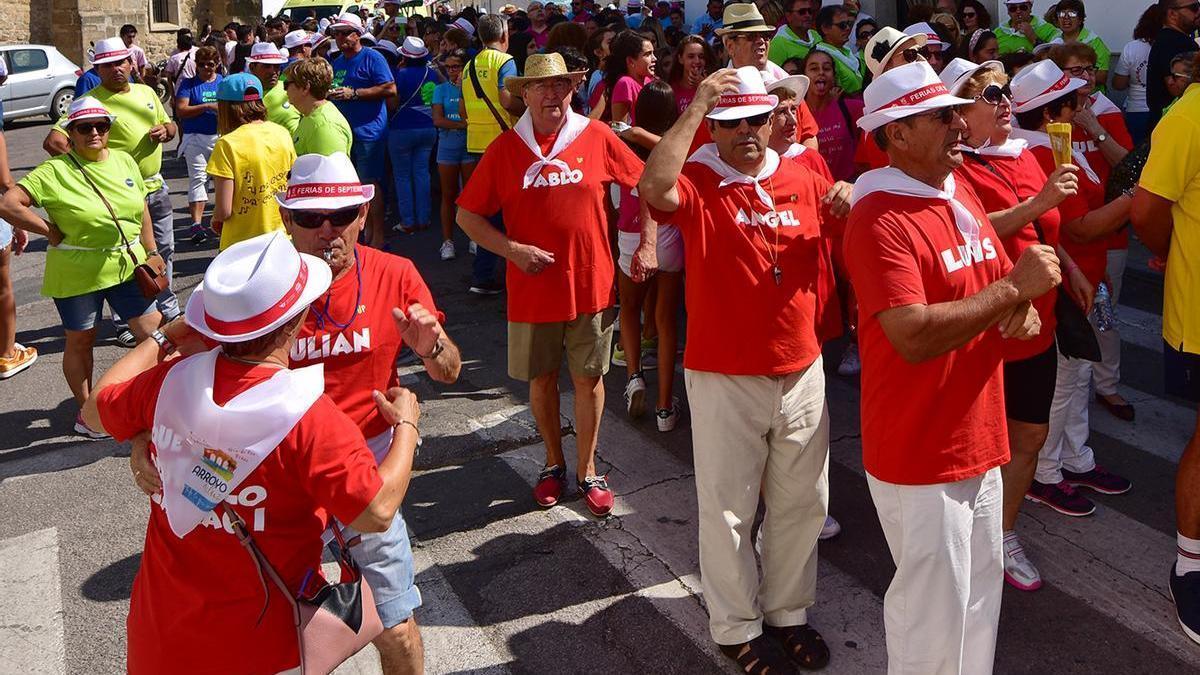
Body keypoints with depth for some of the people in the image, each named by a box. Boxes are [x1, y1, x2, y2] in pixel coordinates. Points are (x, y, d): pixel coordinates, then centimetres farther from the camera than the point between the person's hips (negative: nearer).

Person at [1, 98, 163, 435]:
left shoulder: (125, 161, 4)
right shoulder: (55, 171, -13)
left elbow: (142, 210, 11)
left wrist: (151, 252, 9)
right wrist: (52, 232, -16)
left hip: (128, 266, 5)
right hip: (77, 275, -4)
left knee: (152, 331, 8)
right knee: (80, 341, 12)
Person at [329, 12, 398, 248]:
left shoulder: (372, 58, -6)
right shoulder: (337, 62, 17)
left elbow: (390, 89, -15)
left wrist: (353, 93, -17)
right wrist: (330, 94, 5)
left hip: (368, 130, -8)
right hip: (344, 130, 8)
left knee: (370, 184, -7)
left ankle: (378, 235, -1)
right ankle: (367, 229, 22)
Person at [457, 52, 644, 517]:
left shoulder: (597, 137, -3)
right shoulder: (505, 148, -3)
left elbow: (643, 183, 7)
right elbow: (468, 215, 0)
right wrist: (512, 249, -12)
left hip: (590, 283, 0)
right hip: (532, 288, 1)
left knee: (589, 378, 8)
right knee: (542, 378, 13)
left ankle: (587, 470, 25)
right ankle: (554, 462, 34)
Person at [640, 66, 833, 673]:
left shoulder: (804, 181, 5)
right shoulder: (696, 181, -8)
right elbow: (654, 189, -30)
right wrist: (695, 106, -25)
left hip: (801, 371, 5)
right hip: (724, 377, -4)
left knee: (801, 502, 17)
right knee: (728, 509, 8)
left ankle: (788, 611, 37)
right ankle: (735, 626, 27)